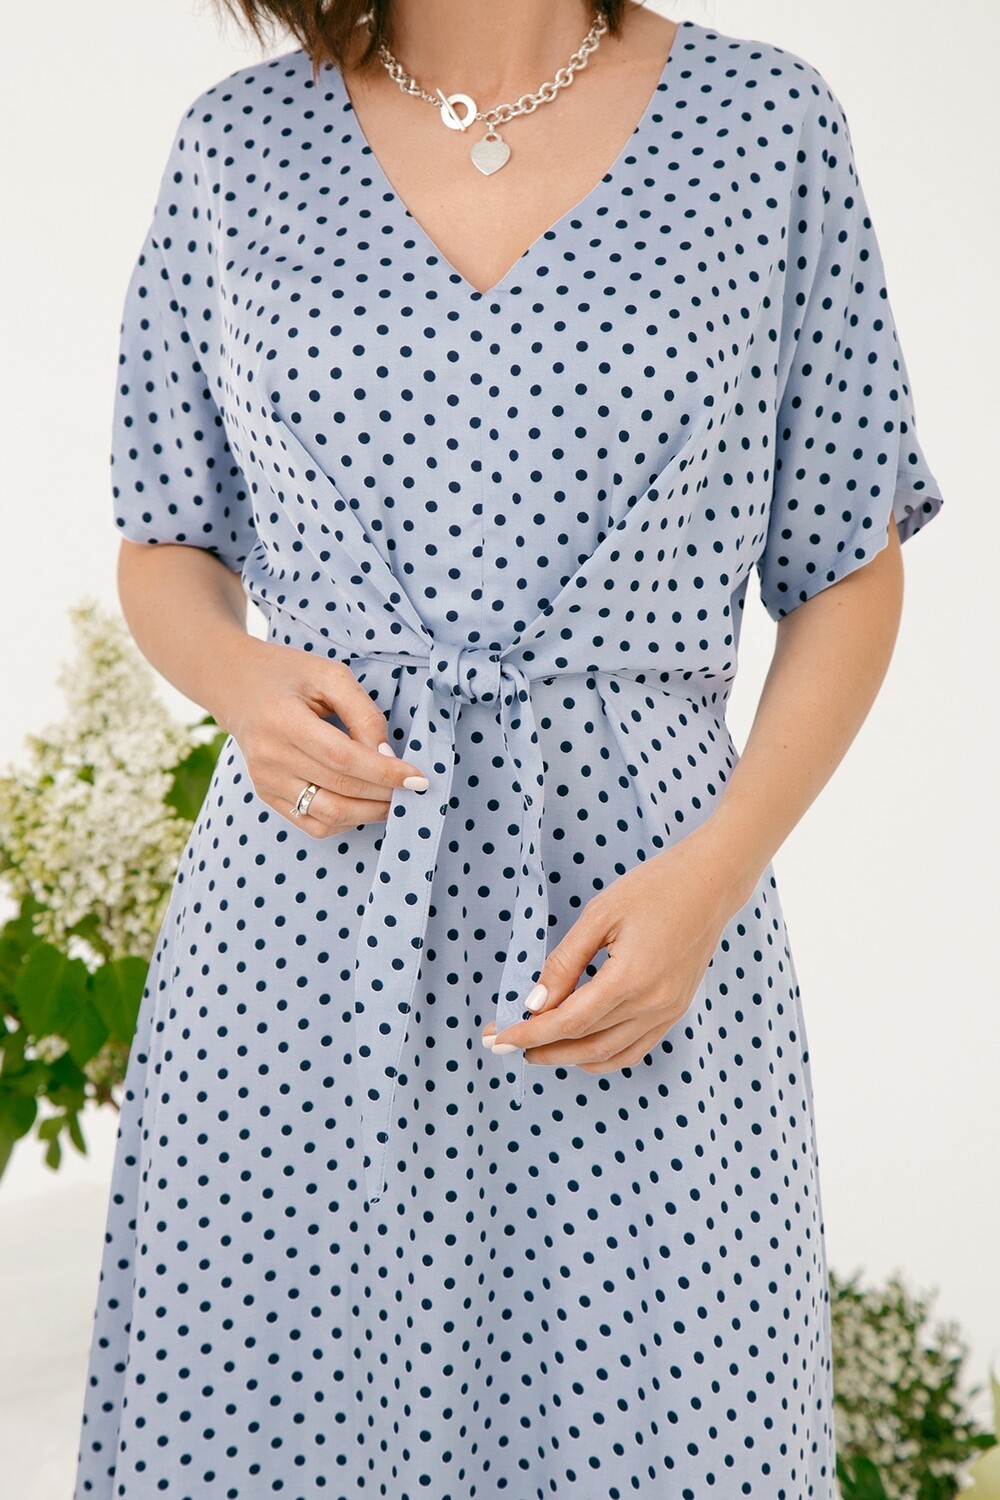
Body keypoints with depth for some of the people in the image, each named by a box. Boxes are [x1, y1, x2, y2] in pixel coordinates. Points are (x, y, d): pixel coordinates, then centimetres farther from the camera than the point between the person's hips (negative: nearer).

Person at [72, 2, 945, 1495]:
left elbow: (850, 575, 6)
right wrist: (238, 674, -7)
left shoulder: (768, 127, 4)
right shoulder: (236, 144, 8)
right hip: (300, 941, 1)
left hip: (633, 919, -1)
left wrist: (715, 873, -7)